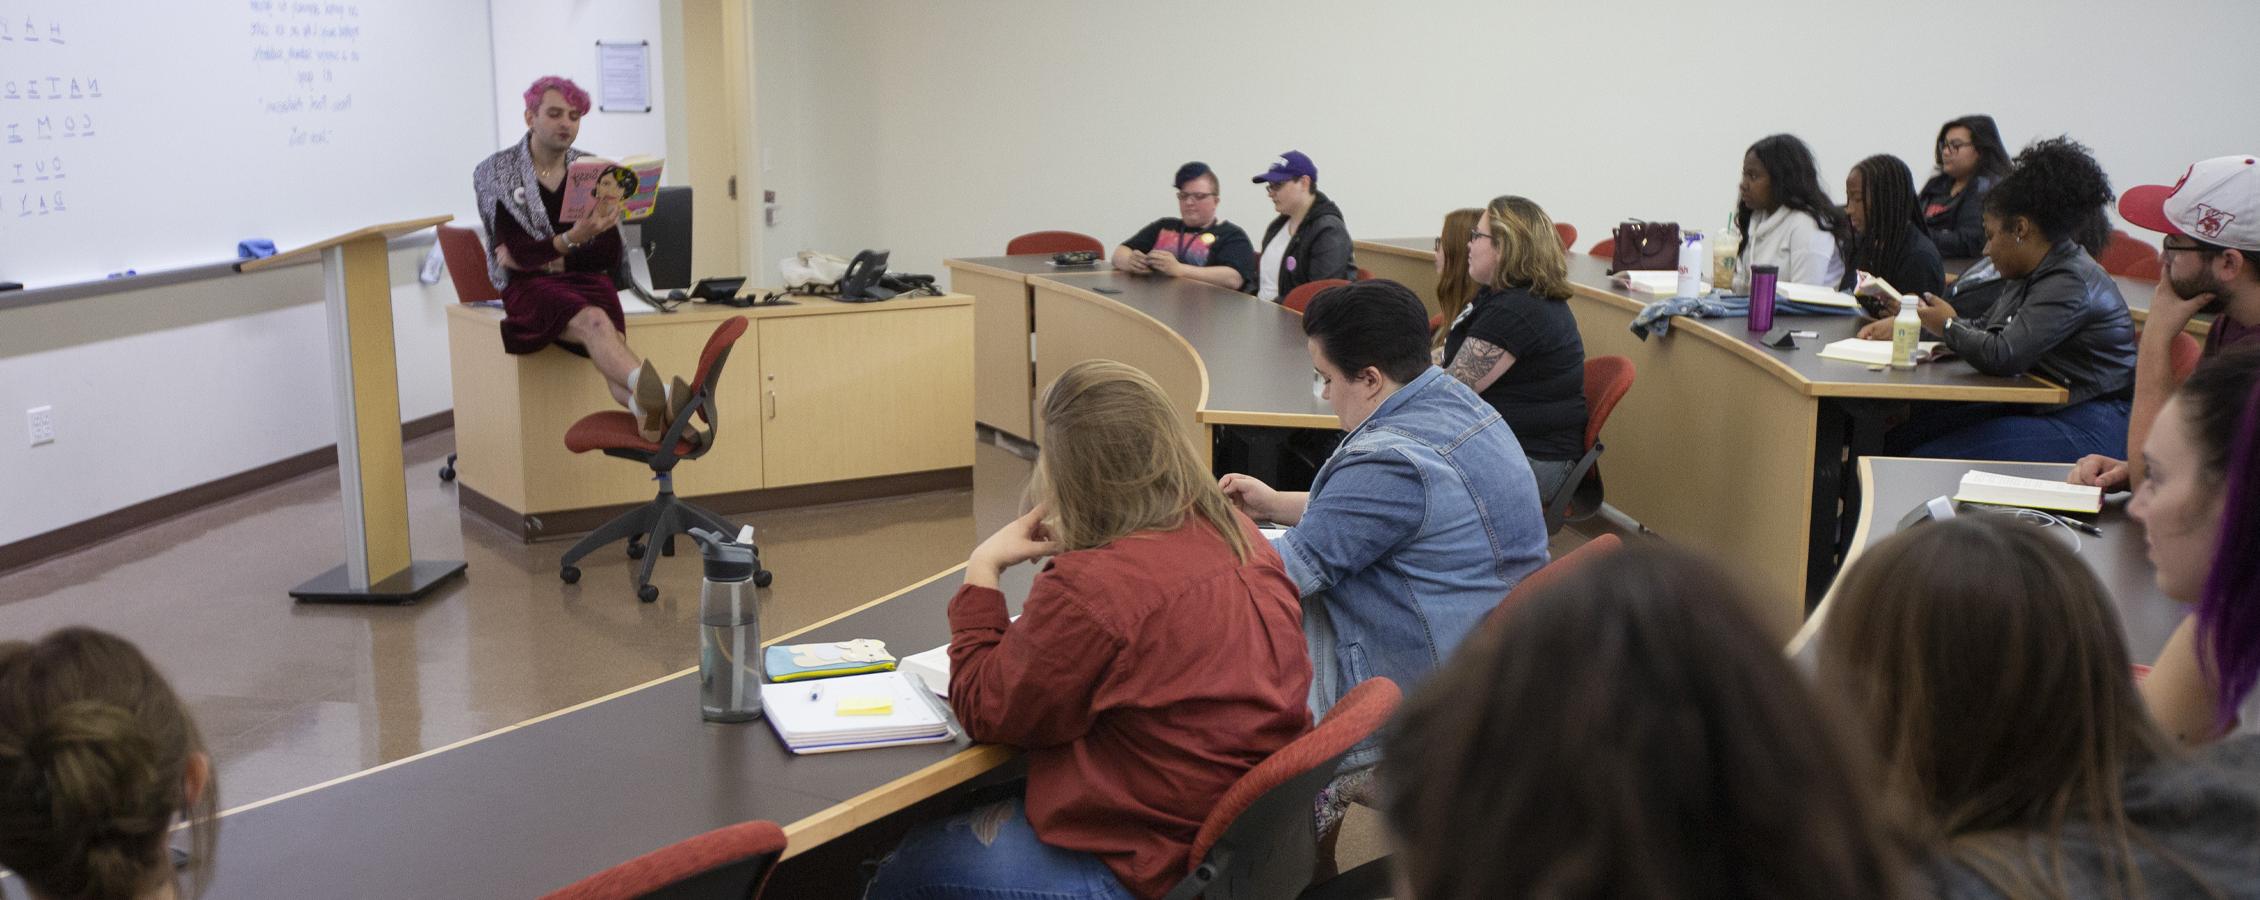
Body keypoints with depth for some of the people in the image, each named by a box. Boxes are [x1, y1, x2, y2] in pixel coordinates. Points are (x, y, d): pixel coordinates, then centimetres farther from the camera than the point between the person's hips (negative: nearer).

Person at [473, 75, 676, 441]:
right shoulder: (497, 172, 4)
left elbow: (610, 255, 8)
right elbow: (516, 252, -7)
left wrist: (544, 258, -5)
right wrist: (571, 239, -26)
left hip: (587, 279, 4)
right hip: (529, 286, -4)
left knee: (611, 341, -33)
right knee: (594, 323, -38)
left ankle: (645, 407, -66)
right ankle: (662, 396, -68)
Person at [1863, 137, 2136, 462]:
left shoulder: (2072, 283, -20)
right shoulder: (2027, 274, 11)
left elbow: (2002, 357, -28)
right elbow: (1985, 328, 24)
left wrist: (1948, 326, -7)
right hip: (2034, 408, 10)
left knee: (1931, 460, -21)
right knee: (1898, 441, 1)